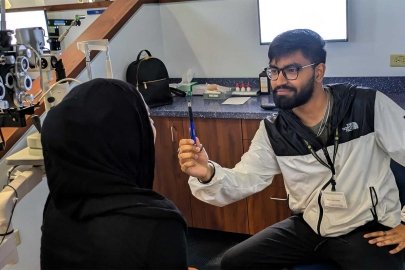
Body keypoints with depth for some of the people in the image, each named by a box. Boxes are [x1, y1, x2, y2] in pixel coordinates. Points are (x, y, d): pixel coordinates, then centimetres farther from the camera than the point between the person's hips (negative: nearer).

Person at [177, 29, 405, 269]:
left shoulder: (369, 106, -16)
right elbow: (243, 180, -10)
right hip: (308, 227, 4)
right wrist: (207, 174, -32)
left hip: (368, 229, -4)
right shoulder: (273, 131, -4)